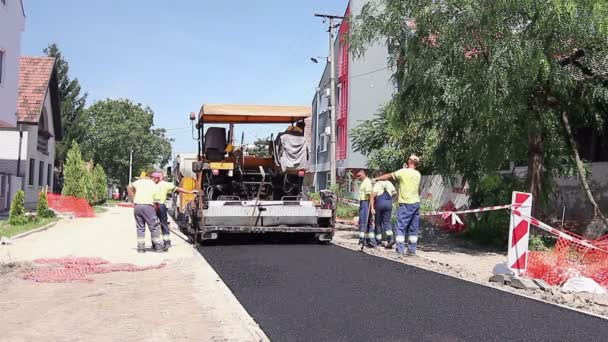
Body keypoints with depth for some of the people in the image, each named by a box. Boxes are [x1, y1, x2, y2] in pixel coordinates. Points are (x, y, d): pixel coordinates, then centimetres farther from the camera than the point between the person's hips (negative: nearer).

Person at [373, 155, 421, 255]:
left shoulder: (403, 172, -7)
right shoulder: (417, 174, 8)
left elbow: (388, 176, 3)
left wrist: (376, 179, 17)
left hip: (405, 203, -6)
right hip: (416, 203, 6)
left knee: (401, 226, -2)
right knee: (414, 228, 9)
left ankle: (400, 249, -6)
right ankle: (412, 250, 12)